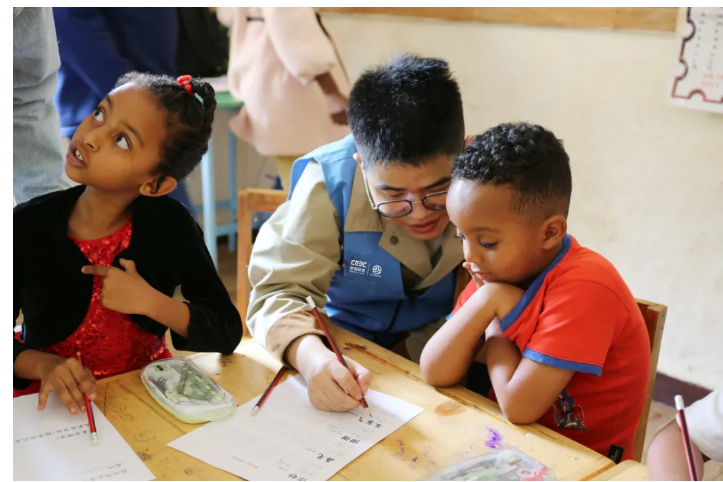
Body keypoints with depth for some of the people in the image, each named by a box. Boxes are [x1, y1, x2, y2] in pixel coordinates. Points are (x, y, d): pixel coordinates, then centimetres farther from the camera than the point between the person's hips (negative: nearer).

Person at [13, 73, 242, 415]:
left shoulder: (173, 228, -12)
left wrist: (150, 302, -20)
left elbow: (227, 333, -8)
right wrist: (44, 365, -21)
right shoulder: (27, 226, -12)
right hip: (57, 401, 0)